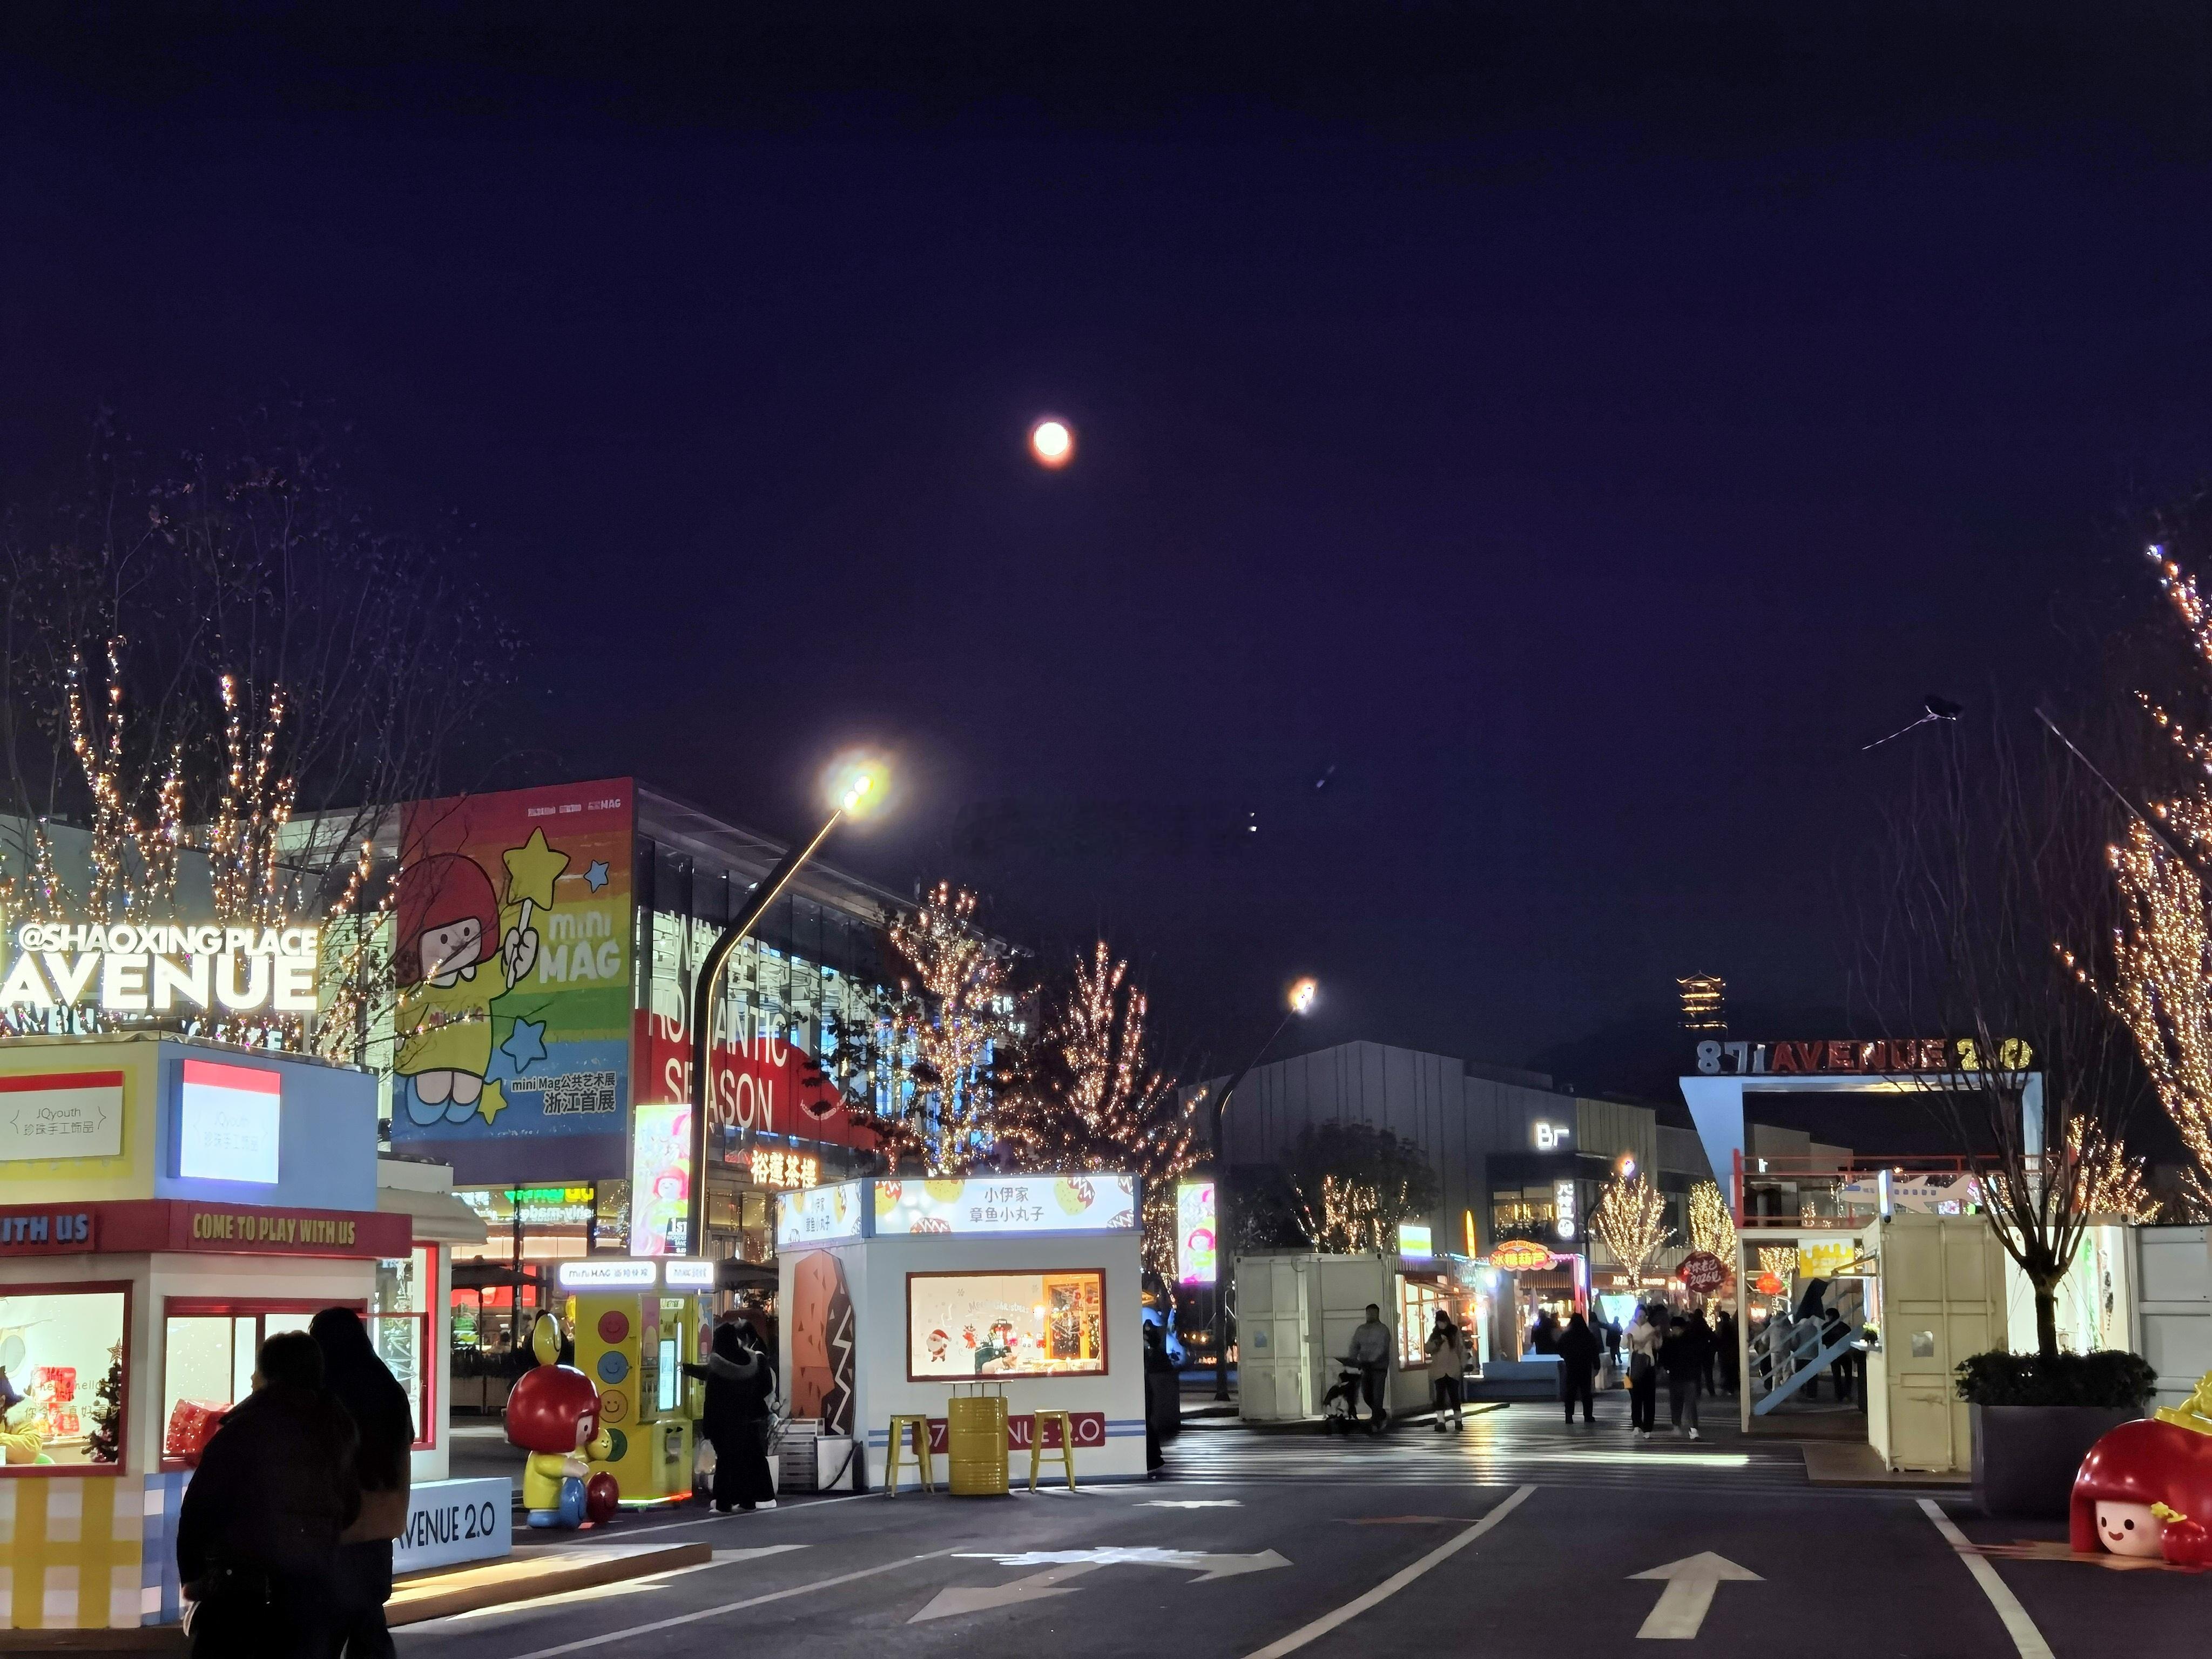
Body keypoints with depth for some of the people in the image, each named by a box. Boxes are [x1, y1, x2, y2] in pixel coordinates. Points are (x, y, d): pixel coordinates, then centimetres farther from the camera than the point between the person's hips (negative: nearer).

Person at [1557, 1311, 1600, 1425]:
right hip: (1585, 1367, 1)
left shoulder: (1565, 1336, -7)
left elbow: (1560, 1351, 1)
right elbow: (1595, 1352, -4)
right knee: (1586, 1392, 8)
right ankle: (1588, 1416, 5)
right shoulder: (1590, 1336, -6)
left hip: (1571, 1368, -1)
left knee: (1570, 1392, 4)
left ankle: (1569, 1415, -4)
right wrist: (1596, 1366, 3)